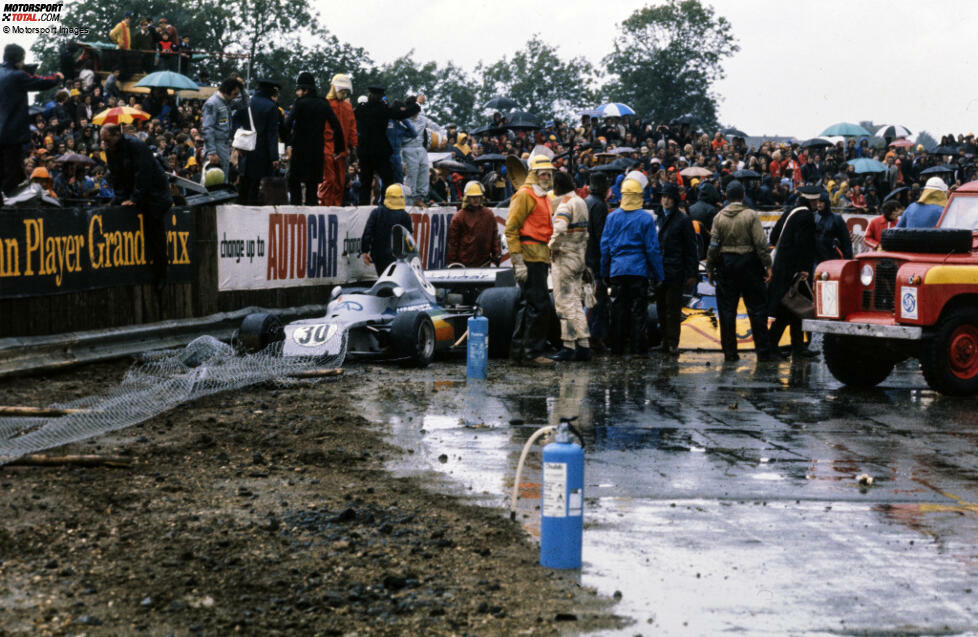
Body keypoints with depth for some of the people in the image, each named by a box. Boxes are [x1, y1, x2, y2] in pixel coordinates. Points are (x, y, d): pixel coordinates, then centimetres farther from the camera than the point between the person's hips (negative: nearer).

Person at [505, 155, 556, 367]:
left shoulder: (543, 197, 21)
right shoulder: (525, 195, -8)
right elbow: (511, 228, -13)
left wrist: (548, 254, 17)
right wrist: (518, 261, -19)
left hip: (540, 258, 10)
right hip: (530, 257, -10)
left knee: (529, 305, 13)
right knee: (539, 305, -11)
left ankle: (519, 350, 19)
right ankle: (533, 352, -7)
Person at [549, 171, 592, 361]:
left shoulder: (565, 205, -15)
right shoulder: (581, 202, 13)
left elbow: (559, 230, -31)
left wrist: (552, 247, -16)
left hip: (565, 258, -9)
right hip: (579, 257, 9)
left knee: (565, 303, -5)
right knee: (575, 303, 13)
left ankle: (569, 347, -5)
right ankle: (583, 346, 14)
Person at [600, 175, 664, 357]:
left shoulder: (612, 217, 3)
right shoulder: (646, 218, -5)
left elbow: (605, 246, 7)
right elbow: (653, 248, -4)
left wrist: (605, 272, 14)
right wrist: (658, 274, 3)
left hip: (617, 269, 2)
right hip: (639, 270, -2)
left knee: (618, 310, 7)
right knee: (638, 310, 2)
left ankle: (617, 347, 10)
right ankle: (636, 347, 1)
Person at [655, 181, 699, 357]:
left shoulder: (683, 220, -3)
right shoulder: (659, 219, 16)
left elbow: (691, 249, -4)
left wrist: (692, 274, -9)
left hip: (675, 272, -6)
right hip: (659, 271, 6)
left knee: (673, 309, -7)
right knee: (661, 308, 7)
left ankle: (673, 343, -5)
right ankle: (666, 342, 14)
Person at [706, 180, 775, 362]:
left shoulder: (719, 217, 0)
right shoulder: (751, 215, -6)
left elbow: (713, 245, 1)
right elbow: (761, 243, -9)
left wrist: (710, 268, 8)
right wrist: (767, 265, -3)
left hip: (726, 264, 2)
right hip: (749, 264, -2)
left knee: (727, 309, 6)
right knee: (757, 308, 4)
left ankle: (730, 352, 5)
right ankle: (763, 351, 4)